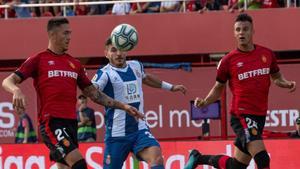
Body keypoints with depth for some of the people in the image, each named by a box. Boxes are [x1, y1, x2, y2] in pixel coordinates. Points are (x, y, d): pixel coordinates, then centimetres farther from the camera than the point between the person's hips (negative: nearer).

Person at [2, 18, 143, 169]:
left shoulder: (75, 64, 18)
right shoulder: (38, 60, 2)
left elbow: (94, 94, 24)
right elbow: (8, 81, -3)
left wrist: (123, 106, 19)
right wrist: (16, 90, -27)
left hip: (71, 122, 7)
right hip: (51, 122, -6)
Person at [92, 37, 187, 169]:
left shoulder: (136, 66, 9)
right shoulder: (105, 73, -11)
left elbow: (146, 78, 33)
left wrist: (171, 87, 43)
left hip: (139, 129, 4)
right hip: (117, 133, -4)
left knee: (157, 158, -22)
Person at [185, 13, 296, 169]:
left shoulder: (267, 54, 6)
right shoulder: (228, 61, -3)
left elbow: (276, 77, 21)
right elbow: (218, 88, 9)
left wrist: (286, 84, -1)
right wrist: (204, 102, -8)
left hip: (260, 116, 5)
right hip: (241, 115, -5)